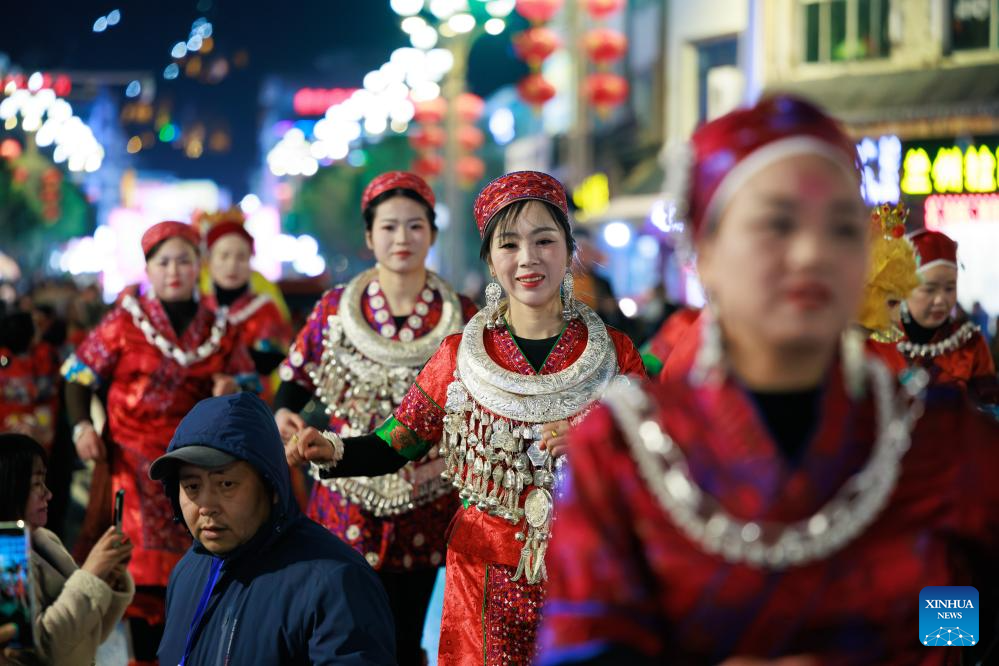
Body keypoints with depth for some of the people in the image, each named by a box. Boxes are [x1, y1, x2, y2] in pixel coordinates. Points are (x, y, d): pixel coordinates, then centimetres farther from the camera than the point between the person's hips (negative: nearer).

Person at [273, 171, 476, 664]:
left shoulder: (461, 316, 0)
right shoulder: (335, 309, 1)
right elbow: (296, 381, 7)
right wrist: (283, 415, -15)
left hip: (423, 509, 0)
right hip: (346, 509, 0)